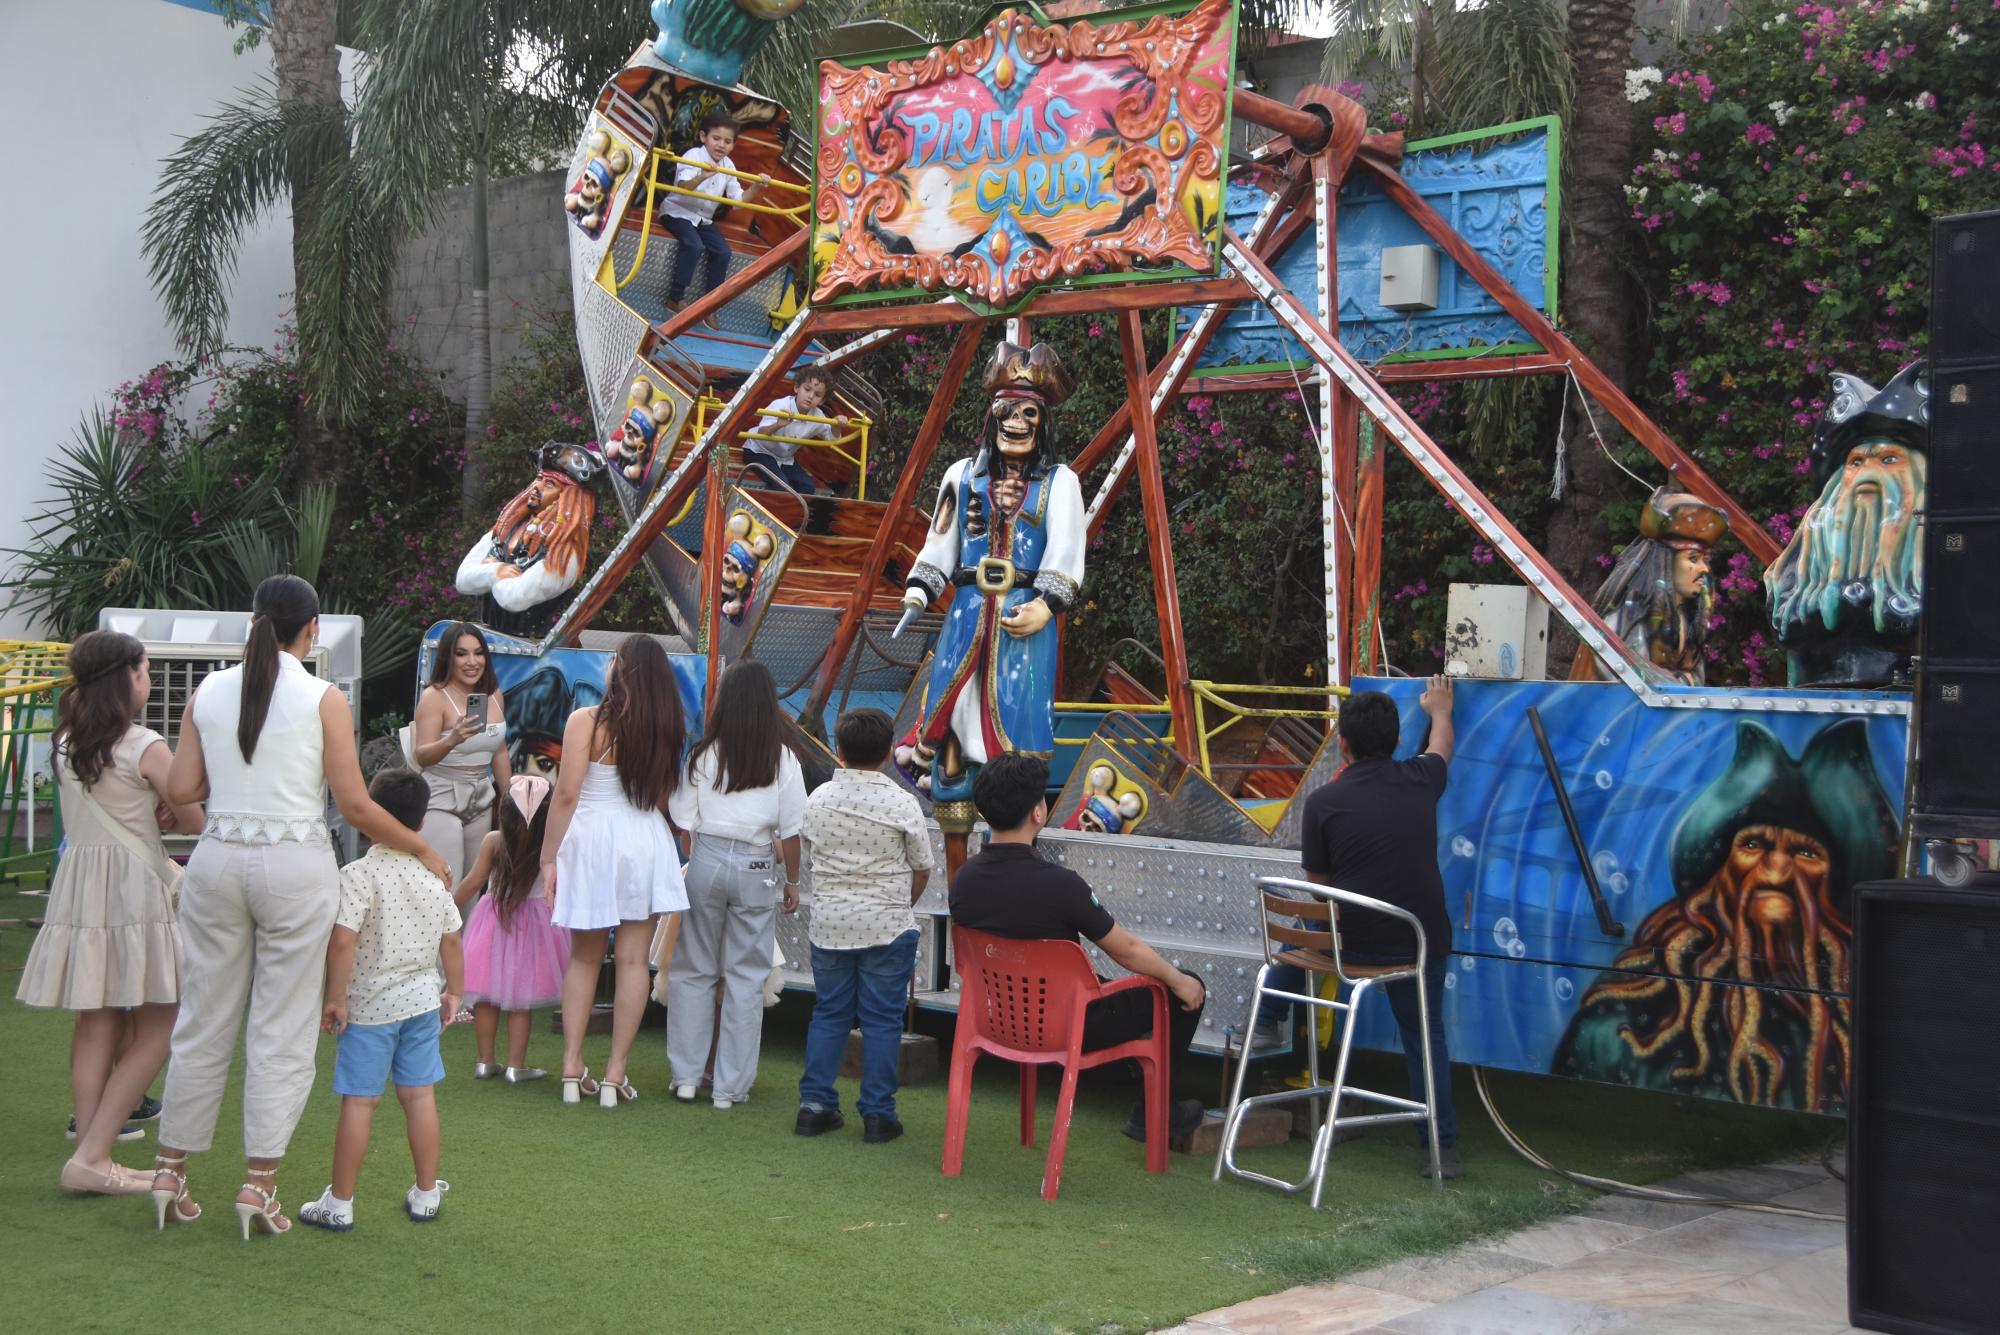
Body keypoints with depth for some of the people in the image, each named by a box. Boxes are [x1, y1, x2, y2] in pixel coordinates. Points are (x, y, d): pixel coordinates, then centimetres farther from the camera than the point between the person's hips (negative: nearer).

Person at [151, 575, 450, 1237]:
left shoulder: (209, 692, 4)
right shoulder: (323, 698, -6)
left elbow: (180, 791, 2)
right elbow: (356, 807, -9)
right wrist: (422, 849, 3)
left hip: (218, 859, 3)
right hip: (296, 864, -3)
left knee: (204, 1020, 13)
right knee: (282, 1029, 4)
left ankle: (171, 1171, 19)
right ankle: (259, 1182, 4)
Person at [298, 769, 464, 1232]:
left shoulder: (358, 875, -16)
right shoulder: (435, 875, 2)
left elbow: (343, 940, -22)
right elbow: (451, 939, 9)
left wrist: (335, 998, -13)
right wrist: (454, 990, 21)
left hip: (369, 1005, -5)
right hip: (423, 999, 5)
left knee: (359, 1102, 0)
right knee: (420, 1096, 11)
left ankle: (339, 1203, 8)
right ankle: (426, 1194, 19)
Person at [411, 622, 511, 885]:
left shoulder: (494, 695, 9)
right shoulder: (435, 696, -10)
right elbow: (421, 757, -18)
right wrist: (452, 739, -36)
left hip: (481, 799, 6)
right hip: (442, 799, -6)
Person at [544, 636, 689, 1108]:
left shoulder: (586, 722, -10)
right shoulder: (666, 730, 2)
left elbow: (566, 794, -12)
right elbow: (664, 797, 8)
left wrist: (548, 857, -6)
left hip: (591, 839, -2)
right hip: (645, 842, 2)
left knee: (584, 958, 12)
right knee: (633, 960, 5)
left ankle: (572, 1069, 9)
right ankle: (615, 1075, 6)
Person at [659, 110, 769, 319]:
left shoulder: (728, 166, 4)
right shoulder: (693, 156, -17)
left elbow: (738, 199, 5)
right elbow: (683, 188, -33)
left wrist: (756, 187, -12)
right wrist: (702, 177, -51)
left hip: (704, 219, 6)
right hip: (678, 212, -6)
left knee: (723, 252, -12)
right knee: (694, 245, -30)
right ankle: (676, 297, -18)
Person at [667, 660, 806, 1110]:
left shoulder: (703, 755, -3)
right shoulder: (783, 760, -4)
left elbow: (683, 820, 1)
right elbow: (791, 830, -1)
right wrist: (792, 882, 10)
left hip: (706, 860, 1)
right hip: (756, 870, -1)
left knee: (693, 971, 12)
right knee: (746, 978, 7)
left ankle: (686, 1075, 15)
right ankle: (731, 1085, 10)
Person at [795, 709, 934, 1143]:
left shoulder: (818, 799, 0)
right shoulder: (902, 804, -10)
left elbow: (812, 856, 10)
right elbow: (922, 869, -2)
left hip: (829, 923, 3)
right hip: (887, 927, -3)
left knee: (828, 1013, 13)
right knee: (882, 1018, 3)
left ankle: (815, 1103, 12)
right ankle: (877, 1114, 5)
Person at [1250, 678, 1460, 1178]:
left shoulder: (1324, 801, -10)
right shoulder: (1420, 780, -2)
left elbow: (1318, 880, 1)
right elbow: (1441, 744, 24)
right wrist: (1440, 710, 46)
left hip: (1353, 939, -1)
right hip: (1423, 939, 2)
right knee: (1425, 1035, 15)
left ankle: (1267, 1025, 41)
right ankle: (1442, 1146, 12)